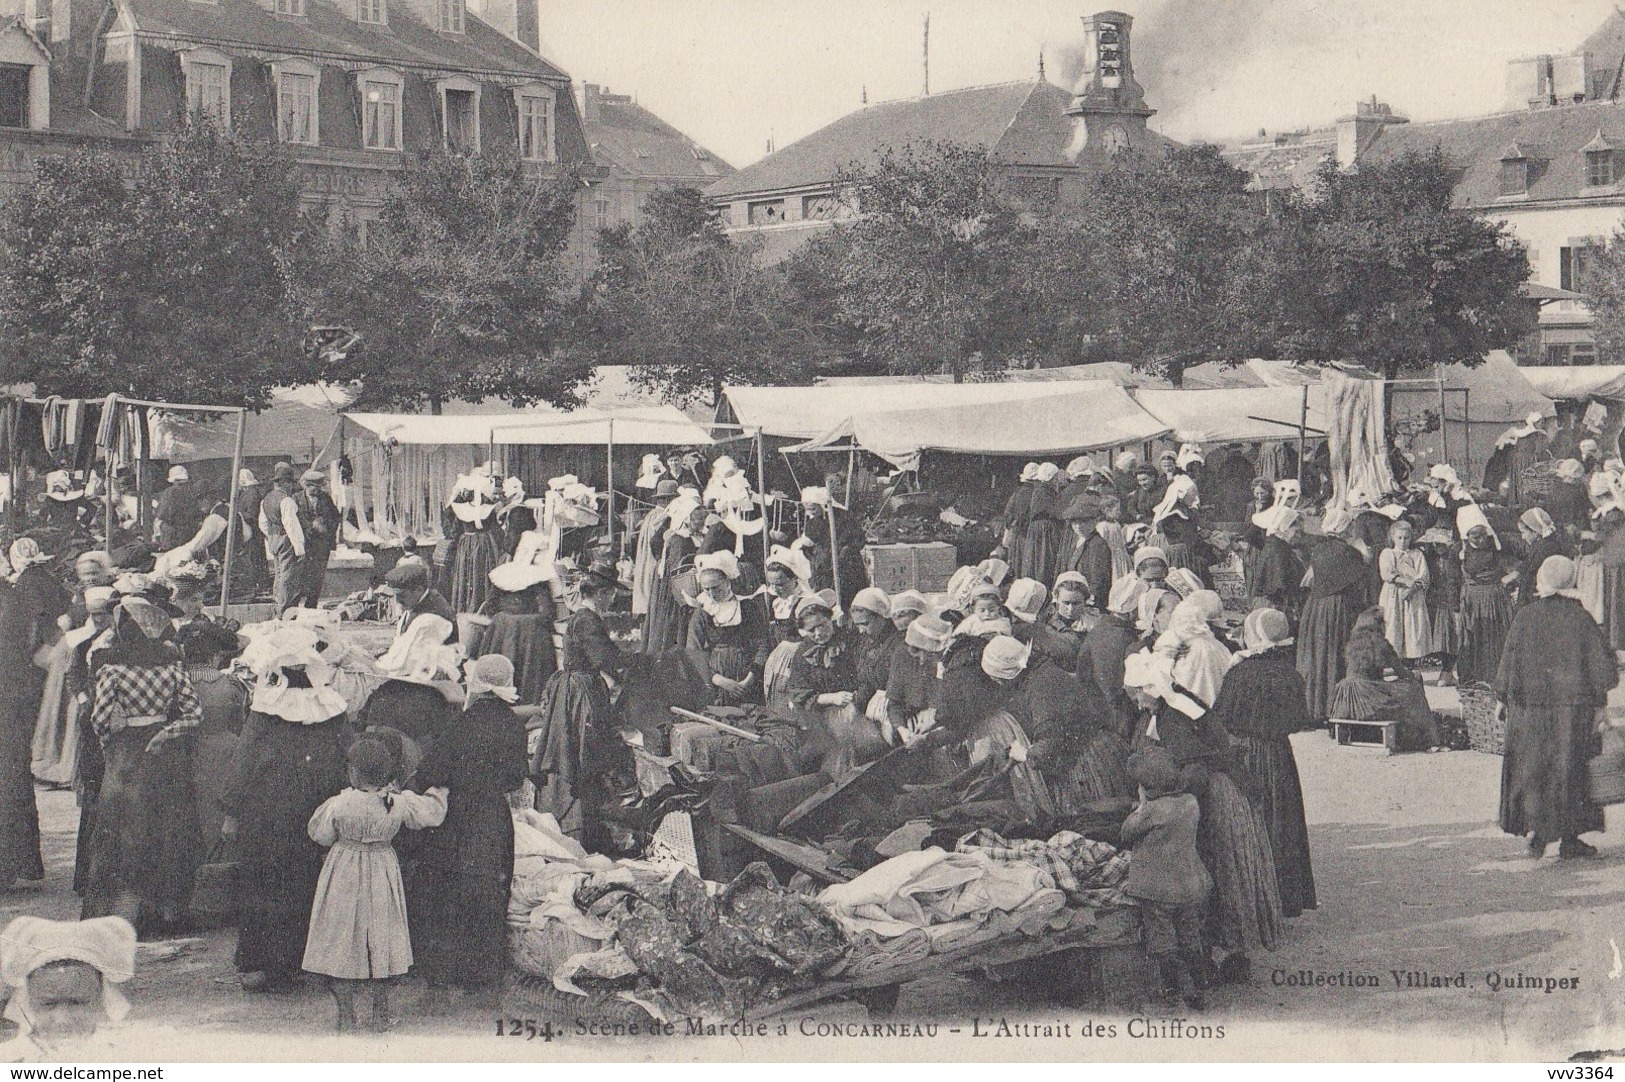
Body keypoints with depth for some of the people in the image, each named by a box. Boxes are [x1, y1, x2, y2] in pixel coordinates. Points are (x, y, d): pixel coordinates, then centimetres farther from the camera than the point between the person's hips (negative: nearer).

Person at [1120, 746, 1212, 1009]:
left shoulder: (1151, 811, -22)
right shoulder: (1191, 802, -3)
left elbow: (1126, 834, -9)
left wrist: (1141, 804, -2)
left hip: (1157, 888, -6)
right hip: (1191, 885, 6)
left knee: (1162, 942, 7)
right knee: (1192, 939, 17)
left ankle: (1171, 994, 12)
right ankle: (1199, 991, 22)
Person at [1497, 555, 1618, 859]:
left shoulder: (1525, 617, -4)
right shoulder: (1581, 619, -4)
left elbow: (1509, 663, -3)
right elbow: (1601, 665, -4)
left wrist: (1504, 697, 7)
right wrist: (1600, 705, 2)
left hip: (1530, 707, 0)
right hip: (1573, 707, 0)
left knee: (1531, 770, 8)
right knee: (1570, 770, 8)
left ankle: (1536, 831, -3)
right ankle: (1568, 837, 9)